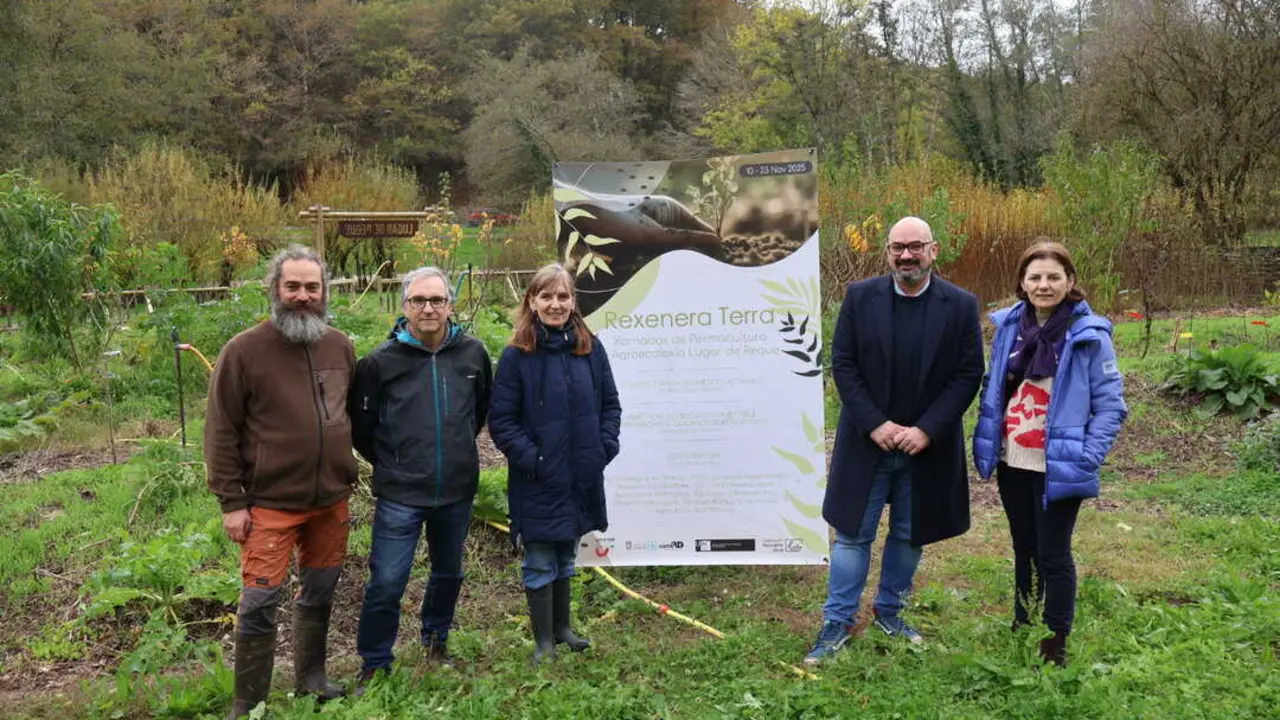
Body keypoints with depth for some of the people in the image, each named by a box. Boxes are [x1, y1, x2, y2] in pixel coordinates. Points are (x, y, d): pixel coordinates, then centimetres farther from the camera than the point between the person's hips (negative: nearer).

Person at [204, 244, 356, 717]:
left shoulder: (340, 346, 5)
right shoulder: (245, 350, -9)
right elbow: (222, 431, -7)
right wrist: (231, 501, -9)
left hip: (331, 500, 5)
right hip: (270, 503, -4)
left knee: (320, 593, 16)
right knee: (260, 601, -1)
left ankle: (311, 678, 35)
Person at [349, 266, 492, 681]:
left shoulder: (473, 353, -2)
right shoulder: (380, 361, -11)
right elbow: (361, 425, 2)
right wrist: (389, 464, 7)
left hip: (457, 490, 4)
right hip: (399, 495, -3)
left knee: (449, 573, 19)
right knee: (386, 583, -2)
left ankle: (436, 640, 43)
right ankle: (374, 665, 17)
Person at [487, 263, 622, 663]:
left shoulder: (590, 348, 0)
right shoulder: (516, 356, -10)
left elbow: (610, 403, 8)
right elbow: (501, 419, -9)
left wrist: (606, 445, -4)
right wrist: (528, 457, -18)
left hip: (582, 477, 4)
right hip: (538, 480, -4)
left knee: (565, 557, 20)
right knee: (540, 563, 6)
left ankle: (562, 628, 37)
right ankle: (544, 642, 21)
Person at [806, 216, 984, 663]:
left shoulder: (961, 305, -3)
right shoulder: (860, 297, -3)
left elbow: (968, 374, -4)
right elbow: (842, 363, -4)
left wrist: (926, 429, -14)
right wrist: (875, 424, -13)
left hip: (927, 444, 1)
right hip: (868, 441, -1)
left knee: (910, 536, 14)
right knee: (853, 534, 5)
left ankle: (890, 611, 33)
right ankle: (837, 623, 16)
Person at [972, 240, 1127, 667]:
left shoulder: (1088, 334, -12)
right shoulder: (1008, 325, 1)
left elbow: (1111, 405, -10)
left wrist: (1087, 459, -17)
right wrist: (986, 442, 5)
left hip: (1058, 468, -5)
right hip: (1012, 464, 5)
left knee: (1053, 555, 5)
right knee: (1024, 549, 20)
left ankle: (1056, 643, 23)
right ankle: (1020, 628, 36)